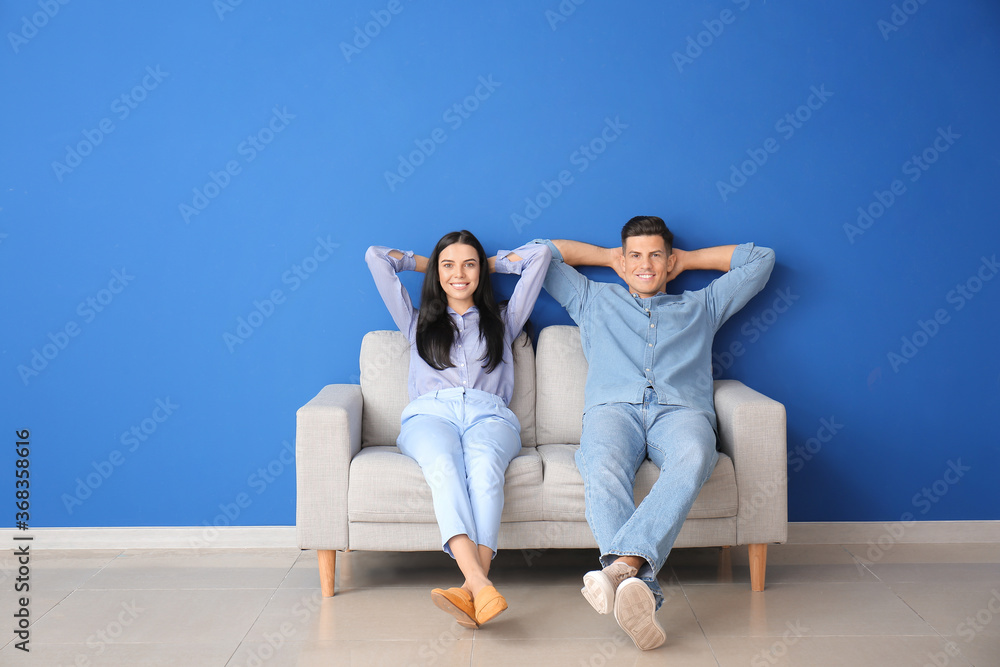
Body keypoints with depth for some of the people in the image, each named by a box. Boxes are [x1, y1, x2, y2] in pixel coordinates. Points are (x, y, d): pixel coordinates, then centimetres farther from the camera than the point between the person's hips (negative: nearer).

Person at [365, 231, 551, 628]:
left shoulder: (502, 321, 32)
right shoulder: (418, 322, 33)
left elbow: (538, 254, 32)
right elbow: (376, 257, 32)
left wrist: (490, 264, 39)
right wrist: (424, 264, 42)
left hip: (489, 415, 1)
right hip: (430, 414, 0)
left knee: (484, 464, -38)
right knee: (444, 465, -38)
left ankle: (471, 588, -55)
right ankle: (482, 588, -57)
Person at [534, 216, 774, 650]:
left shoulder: (701, 306, 36)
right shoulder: (594, 301, 35)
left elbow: (760, 258, 40)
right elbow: (541, 254, 39)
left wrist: (687, 259, 42)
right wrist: (607, 256, 43)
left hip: (680, 411, 0)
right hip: (613, 408, 0)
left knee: (691, 460, -40)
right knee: (602, 471, -39)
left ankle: (622, 566, -57)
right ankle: (638, 581, -56)